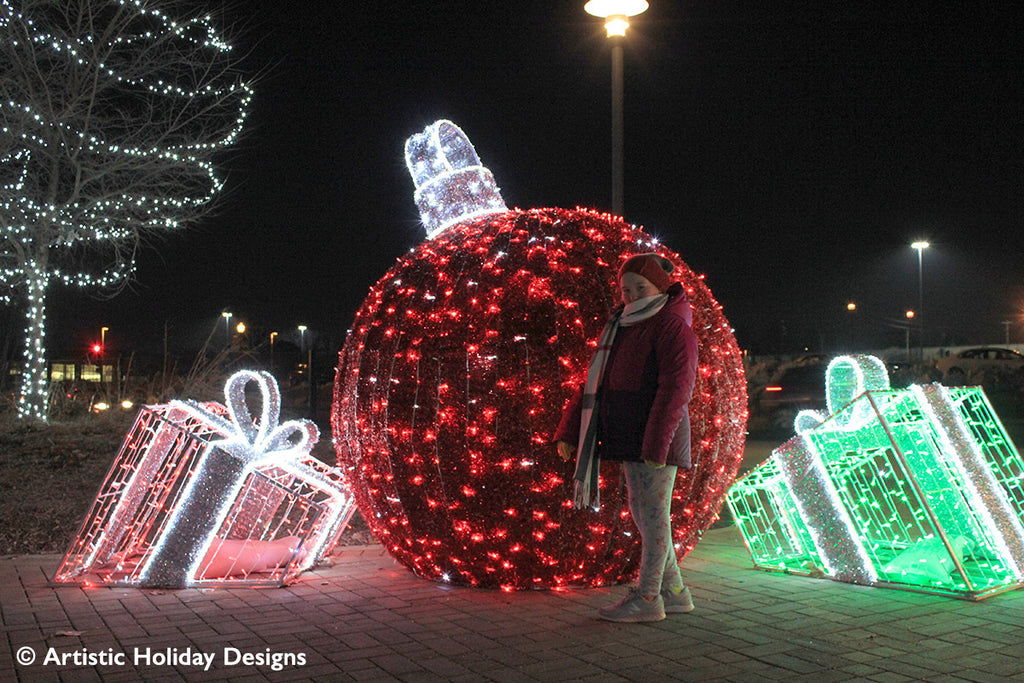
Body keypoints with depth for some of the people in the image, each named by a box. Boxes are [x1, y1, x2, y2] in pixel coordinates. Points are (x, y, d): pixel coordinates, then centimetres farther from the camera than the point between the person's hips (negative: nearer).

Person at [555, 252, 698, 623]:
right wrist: (569, 432, 14)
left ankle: (648, 597, 5)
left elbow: (675, 387, -18)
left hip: (656, 439, -9)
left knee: (652, 514, -3)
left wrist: (656, 442, -25)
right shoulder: (622, 326, 18)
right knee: (641, 513, 13)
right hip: (630, 440, 9)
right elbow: (594, 383, 18)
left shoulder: (671, 326, -9)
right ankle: (673, 591, 23)